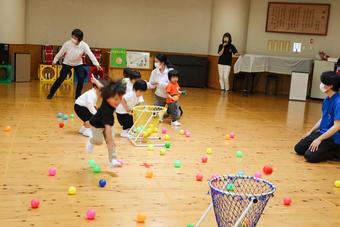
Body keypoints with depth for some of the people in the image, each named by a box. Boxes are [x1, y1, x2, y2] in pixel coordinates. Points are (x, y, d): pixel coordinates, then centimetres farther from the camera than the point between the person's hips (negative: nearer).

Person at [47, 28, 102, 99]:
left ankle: (78, 95, 5)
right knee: (61, 79, -5)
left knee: (81, 79, -14)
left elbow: (90, 54, -33)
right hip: (67, 63, -1)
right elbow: (60, 53, -11)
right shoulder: (67, 44, -25)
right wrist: (55, 61, 0)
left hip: (78, 64, 1)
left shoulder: (84, 45, -25)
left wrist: (96, 64, -45)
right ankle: (51, 93, 13)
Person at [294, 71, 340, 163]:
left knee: (310, 156, -20)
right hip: (322, 132, 9)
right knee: (299, 149, 8)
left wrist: (319, 139, -22)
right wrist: (310, 132, 14)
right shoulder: (326, 100, 4)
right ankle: (326, 148, 16)